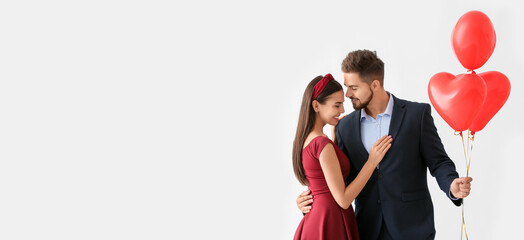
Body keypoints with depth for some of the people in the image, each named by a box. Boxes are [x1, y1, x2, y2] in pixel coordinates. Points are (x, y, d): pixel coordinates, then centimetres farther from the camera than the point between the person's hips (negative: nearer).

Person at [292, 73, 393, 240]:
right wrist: (372, 161, -16)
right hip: (331, 225, -9)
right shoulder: (322, 143, -20)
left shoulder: (303, 139, 7)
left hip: (314, 221, 9)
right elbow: (343, 200, -18)